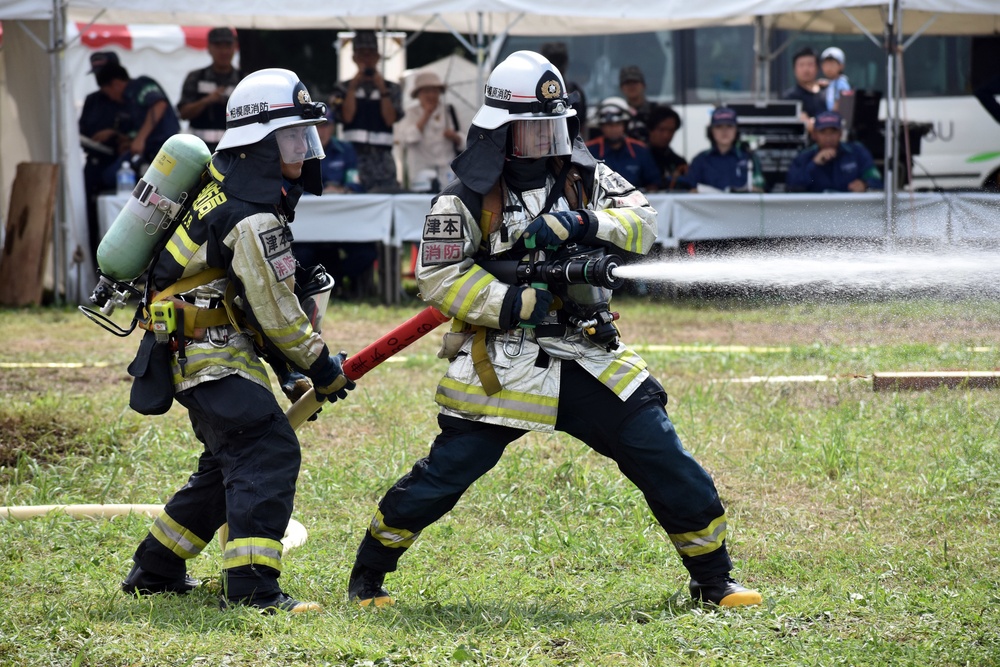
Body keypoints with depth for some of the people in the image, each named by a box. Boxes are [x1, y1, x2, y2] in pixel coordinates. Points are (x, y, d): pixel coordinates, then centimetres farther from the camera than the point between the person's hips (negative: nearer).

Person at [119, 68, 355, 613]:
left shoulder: (225, 180, 10)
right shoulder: (253, 215, -21)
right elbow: (273, 308, -17)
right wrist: (320, 366, -4)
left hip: (200, 346, 10)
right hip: (208, 349, -10)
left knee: (231, 462, 19)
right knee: (268, 451, -17)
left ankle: (154, 571, 27)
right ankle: (252, 586, -25)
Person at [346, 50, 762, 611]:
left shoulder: (587, 179, 9)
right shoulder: (469, 198, -2)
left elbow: (644, 224, -3)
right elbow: (439, 278, -9)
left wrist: (582, 223, -21)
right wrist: (514, 303, -20)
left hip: (591, 362, 3)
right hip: (503, 367, -3)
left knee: (665, 460, -2)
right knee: (443, 475, -6)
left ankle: (714, 580, 12)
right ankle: (367, 575, 13)